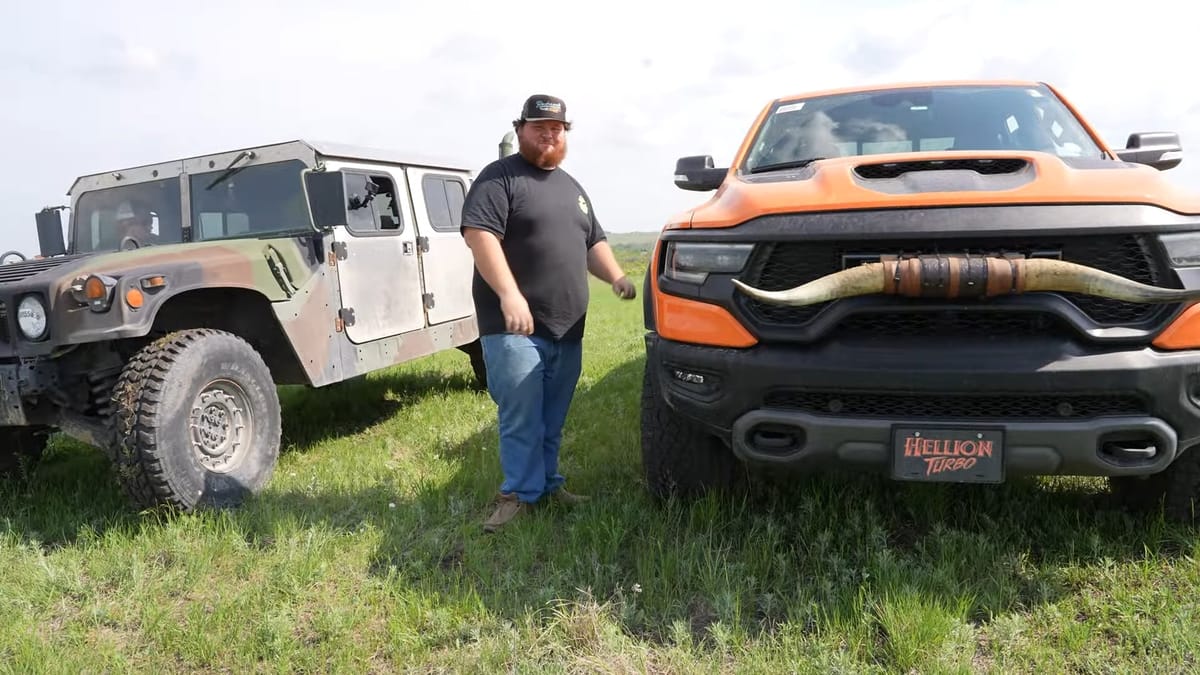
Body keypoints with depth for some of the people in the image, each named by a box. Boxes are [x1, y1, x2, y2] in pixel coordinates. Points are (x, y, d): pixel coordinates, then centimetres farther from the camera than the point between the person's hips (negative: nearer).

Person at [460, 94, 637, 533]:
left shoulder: (571, 186, 22)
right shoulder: (499, 178, -3)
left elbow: (593, 242, 28)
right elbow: (479, 234, -16)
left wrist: (615, 276, 8)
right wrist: (509, 294, -27)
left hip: (567, 327, 7)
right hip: (514, 327, -7)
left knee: (553, 419, 12)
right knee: (522, 418, -6)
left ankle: (548, 484, 23)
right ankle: (520, 493, 4)